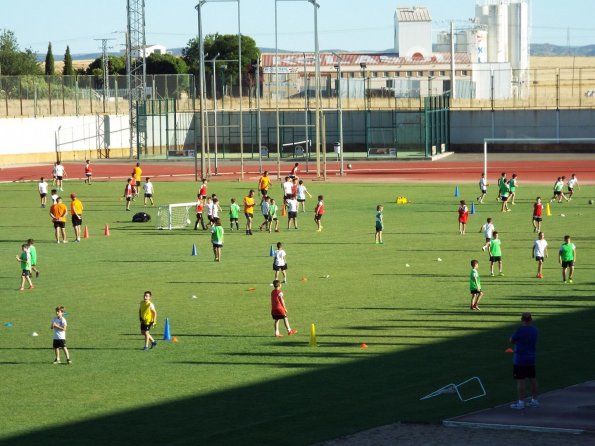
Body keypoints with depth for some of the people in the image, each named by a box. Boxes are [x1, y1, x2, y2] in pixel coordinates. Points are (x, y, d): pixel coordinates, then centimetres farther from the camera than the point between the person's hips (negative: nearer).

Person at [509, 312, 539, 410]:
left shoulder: (520, 330, -19)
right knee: (532, 379, 14)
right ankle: (534, 400, 22)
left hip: (520, 359, -7)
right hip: (531, 359, 7)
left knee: (520, 380, -3)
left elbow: (512, 340, -10)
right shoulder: (534, 330, 3)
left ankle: (520, 402, -2)